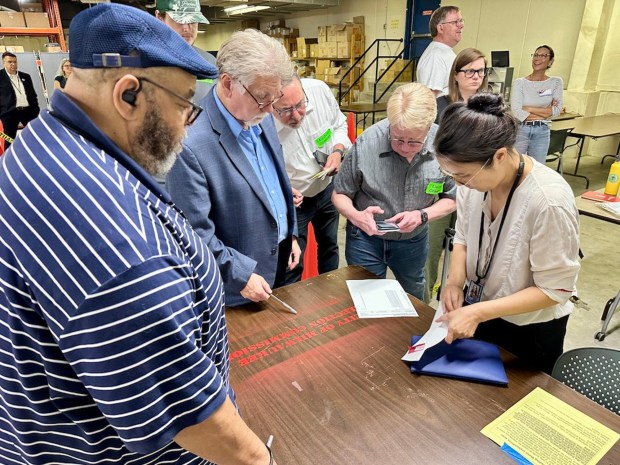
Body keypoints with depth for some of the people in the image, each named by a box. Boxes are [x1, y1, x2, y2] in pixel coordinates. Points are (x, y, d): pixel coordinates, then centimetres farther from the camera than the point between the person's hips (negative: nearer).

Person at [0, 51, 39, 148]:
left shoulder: (26, 76, 15)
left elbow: (33, 94, 17)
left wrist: (36, 109, 10)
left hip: (28, 110, 4)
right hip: (10, 112, -4)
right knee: (10, 139, 2)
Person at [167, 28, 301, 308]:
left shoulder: (261, 119, -2)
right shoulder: (191, 146, -27)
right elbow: (195, 234, -23)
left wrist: (290, 234, 12)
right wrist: (240, 274, -19)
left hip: (280, 263, 7)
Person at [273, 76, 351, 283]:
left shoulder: (319, 90, -21)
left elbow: (339, 125, -1)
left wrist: (338, 150, -19)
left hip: (327, 189, 5)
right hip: (291, 202, -4)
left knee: (329, 246, 25)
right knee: (291, 266, 3)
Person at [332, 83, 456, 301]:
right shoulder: (366, 143, -25)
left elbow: (451, 199, -6)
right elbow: (340, 194, -11)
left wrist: (422, 215, -24)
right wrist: (355, 215, -32)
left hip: (413, 240, 3)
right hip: (366, 239, -2)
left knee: (414, 298, 29)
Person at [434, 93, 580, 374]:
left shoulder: (549, 201, -31)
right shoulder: (474, 177, -16)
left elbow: (554, 290, -23)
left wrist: (477, 313, -28)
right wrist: (455, 281, -18)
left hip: (530, 330, -5)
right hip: (476, 311, 5)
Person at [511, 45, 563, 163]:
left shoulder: (556, 82, 6)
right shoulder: (520, 83, -4)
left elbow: (557, 110, -3)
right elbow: (516, 112, -15)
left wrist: (529, 109, -11)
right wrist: (546, 112, -7)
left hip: (542, 132, 3)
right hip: (520, 130, -2)